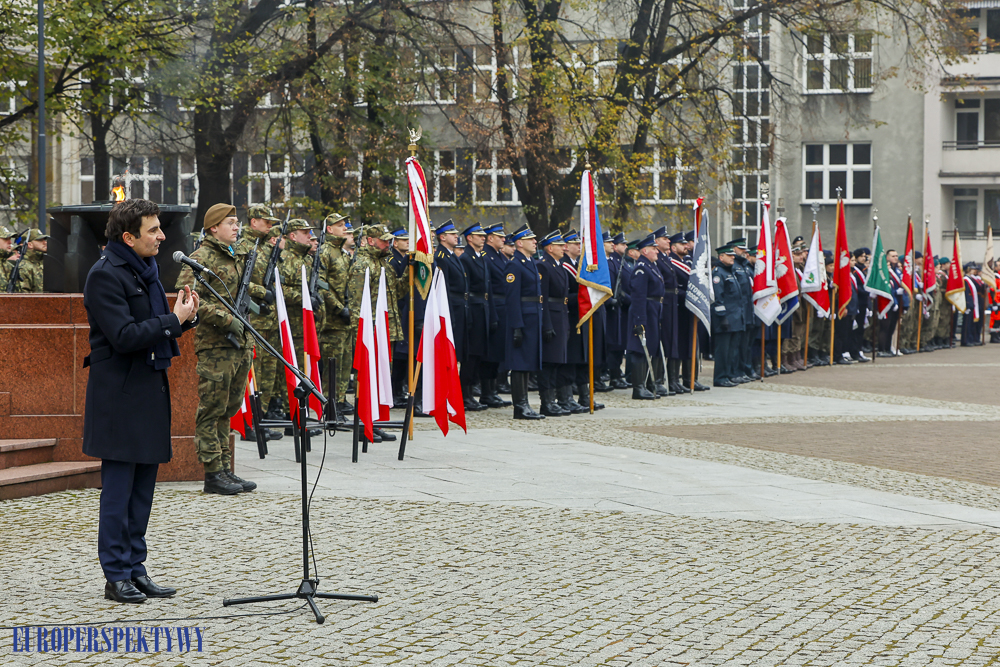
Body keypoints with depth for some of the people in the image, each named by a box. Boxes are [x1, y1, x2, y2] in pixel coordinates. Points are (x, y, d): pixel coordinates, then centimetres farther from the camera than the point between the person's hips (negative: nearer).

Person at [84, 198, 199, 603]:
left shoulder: (146, 269, 15)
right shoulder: (105, 275, -14)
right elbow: (124, 337, -22)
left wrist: (184, 315, 1)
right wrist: (173, 320, -17)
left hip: (150, 388, 9)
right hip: (120, 394, -9)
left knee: (142, 486, 11)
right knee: (119, 489, -4)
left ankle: (135, 569, 18)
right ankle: (117, 577, 2)